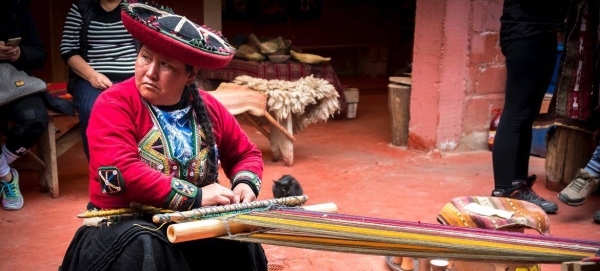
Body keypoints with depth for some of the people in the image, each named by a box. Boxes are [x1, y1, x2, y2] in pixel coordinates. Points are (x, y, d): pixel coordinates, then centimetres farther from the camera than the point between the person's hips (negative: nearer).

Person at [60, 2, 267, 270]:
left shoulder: (207, 108, 3)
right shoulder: (114, 104, -11)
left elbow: (247, 154, 16)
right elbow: (121, 172, -25)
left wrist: (245, 184, -6)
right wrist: (196, 196, -24)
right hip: (124, 226, -4)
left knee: (239, 236, -22)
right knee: (144, 245, -35)